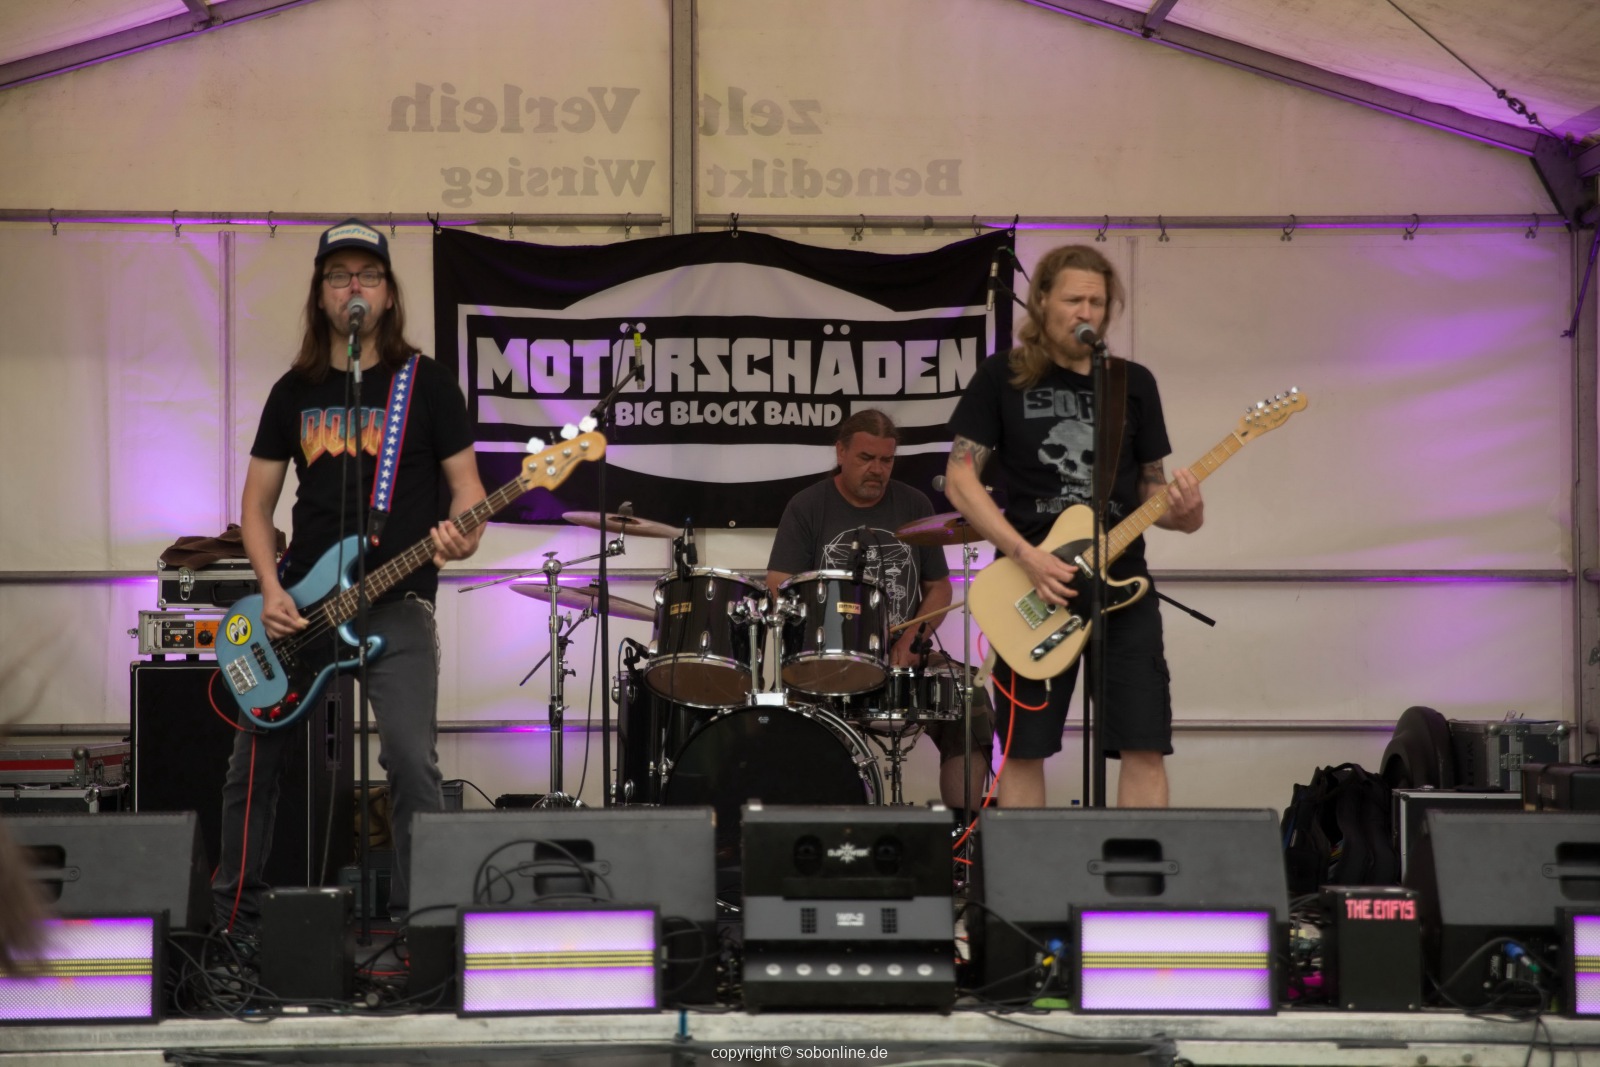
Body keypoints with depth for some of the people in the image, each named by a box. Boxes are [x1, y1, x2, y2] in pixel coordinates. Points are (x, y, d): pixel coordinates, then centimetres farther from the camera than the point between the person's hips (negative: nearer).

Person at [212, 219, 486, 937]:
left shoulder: (426, 384, 1)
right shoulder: (295, 391, 11)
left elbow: (466, 485, 2)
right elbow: (257, 502, 12)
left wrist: (463, 539, -21)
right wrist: (271, 592, -3)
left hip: (397, 607, -4)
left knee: (410, 758, -18)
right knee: (253, 761, 7)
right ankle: (234, 918, 22)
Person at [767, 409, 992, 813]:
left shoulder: (914, 506, 11)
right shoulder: (807, 507, 2)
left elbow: (938, 587, 14)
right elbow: (779, 587, -5)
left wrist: (912, 641, -6)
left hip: (905, 656, 3)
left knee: (969, 710, -21)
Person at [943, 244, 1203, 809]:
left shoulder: (1135, 383, 8)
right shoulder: (1003, 376, 0)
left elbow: (1149, 485, 14)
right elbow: (959, 476, -5)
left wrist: (1182, 512, -11)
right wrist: (1027, 556, -15)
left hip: (1123, 583, 2)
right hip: (1031, 588, -2)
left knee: (1146, 746, -4)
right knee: (1023, 749, 2)